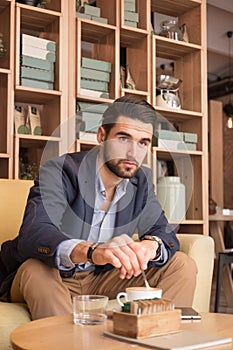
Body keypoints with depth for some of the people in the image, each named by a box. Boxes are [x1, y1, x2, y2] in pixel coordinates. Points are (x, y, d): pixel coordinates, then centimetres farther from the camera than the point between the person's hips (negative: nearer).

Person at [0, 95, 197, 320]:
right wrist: (92, 251, -54)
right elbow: (33, 235, -35)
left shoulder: (142, 180, 0)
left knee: (183, 265, -8)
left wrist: (150, 245, -31)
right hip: (56, 281, -4)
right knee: (36, 269, -38)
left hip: (102, 281, 5)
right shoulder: (58, 172, -19)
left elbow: (164, 232, -3)